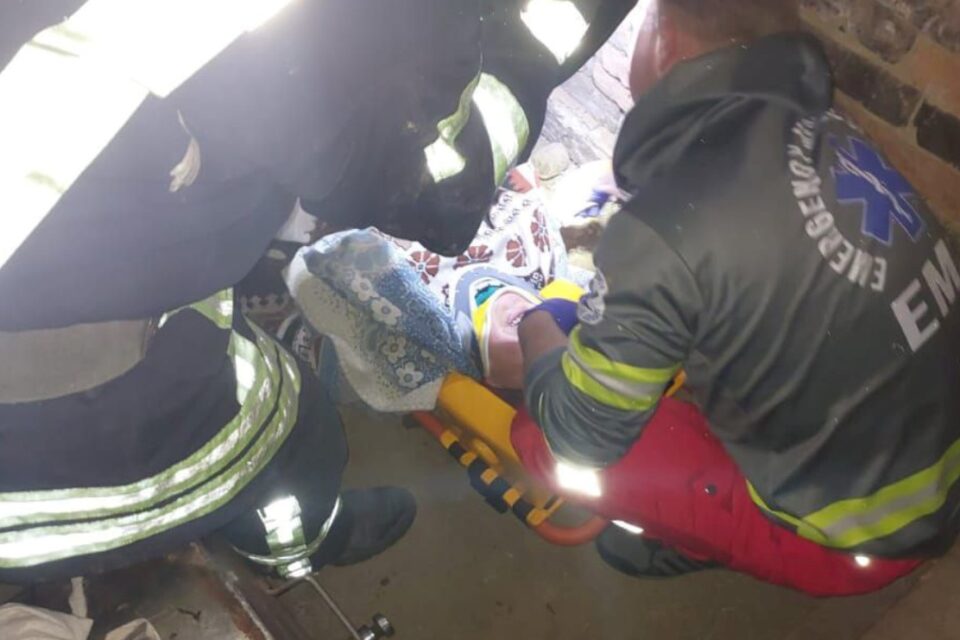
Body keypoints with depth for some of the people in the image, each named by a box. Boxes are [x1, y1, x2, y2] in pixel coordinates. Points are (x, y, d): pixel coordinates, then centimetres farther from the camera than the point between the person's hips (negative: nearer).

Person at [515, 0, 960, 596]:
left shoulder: (666, 232, -28)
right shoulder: (824, 129, -7)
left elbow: (580, 434, -14)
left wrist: (539, 339, 5)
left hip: (860, 530, -7)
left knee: (547, 438, -5)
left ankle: (699, 536, 15)